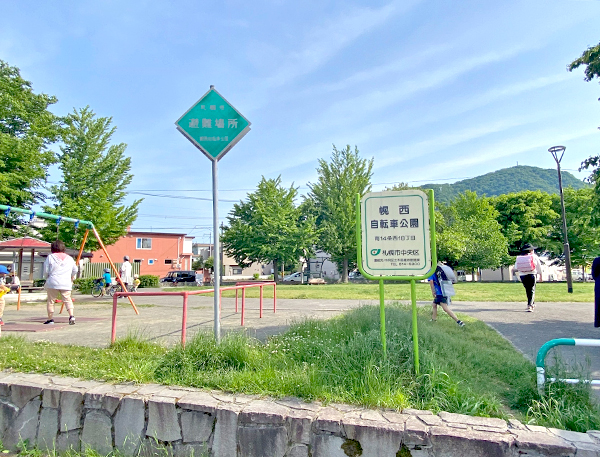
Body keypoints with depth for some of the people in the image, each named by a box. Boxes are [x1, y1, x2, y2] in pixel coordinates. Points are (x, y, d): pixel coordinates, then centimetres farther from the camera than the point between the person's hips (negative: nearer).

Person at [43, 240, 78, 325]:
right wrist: (72, 278, 36)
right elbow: (75, 270, 17)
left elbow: (46, 271, 2)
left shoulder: (50, 257, 1)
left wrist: (47, 278, 22)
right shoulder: (69, 258, 9)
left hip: (52, 283, -2)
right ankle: (71, 316, -11)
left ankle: (50, 319, 15)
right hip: (66, 284, 2)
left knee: (50, 301, 10)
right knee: (68, 299, 7)